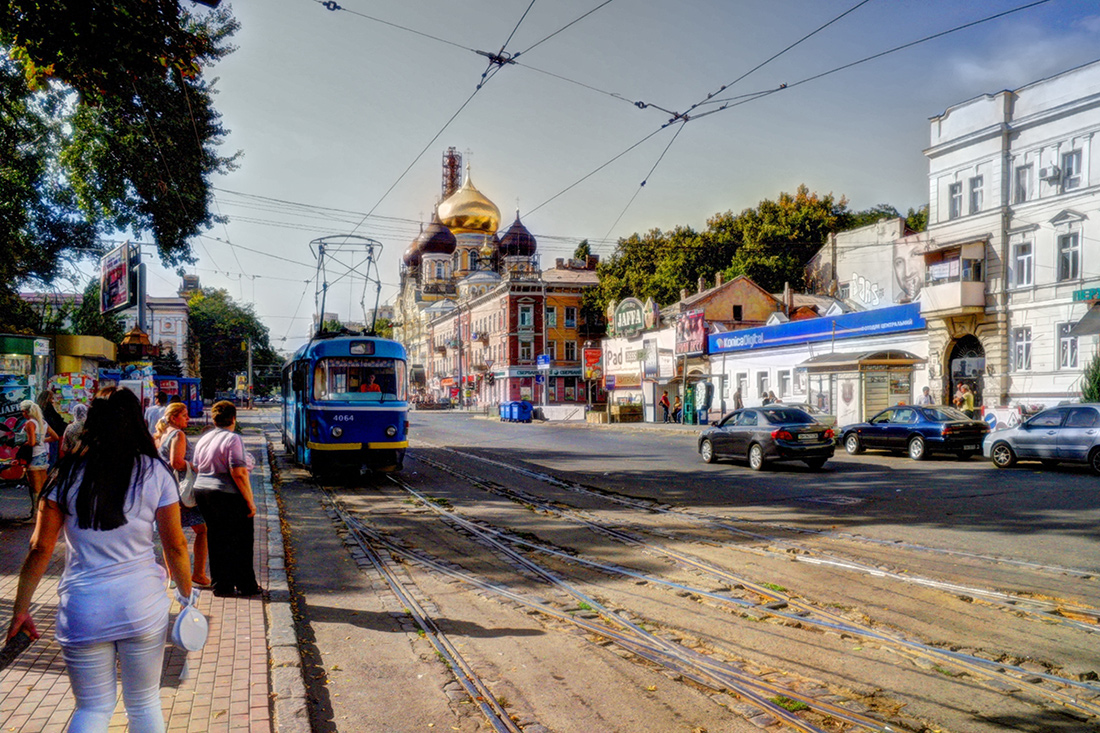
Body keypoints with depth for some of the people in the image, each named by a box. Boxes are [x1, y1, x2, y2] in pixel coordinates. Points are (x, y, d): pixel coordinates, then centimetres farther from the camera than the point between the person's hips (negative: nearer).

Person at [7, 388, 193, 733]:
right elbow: (175, 546, 0)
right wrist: (186, 594, 14)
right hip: (143, 606, 0)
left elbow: (40, 548, -1)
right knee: (144, 704, 17)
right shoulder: (155, 474, -4)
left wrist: (20, 608, 10)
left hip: (83, 609, 1)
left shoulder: (68, 475, -2)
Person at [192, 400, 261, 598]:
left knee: (216, 540, 13)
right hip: (227, 495, -7)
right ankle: (246, 585, 11)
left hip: (202, 492, 7)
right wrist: (250, 501, -15)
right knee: (240, 541, 4)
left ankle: (221, 585, 17)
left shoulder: (203, 438, 11)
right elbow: (238, 473, -19)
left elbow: (196, 468, 17)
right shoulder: (233, 439, -13)